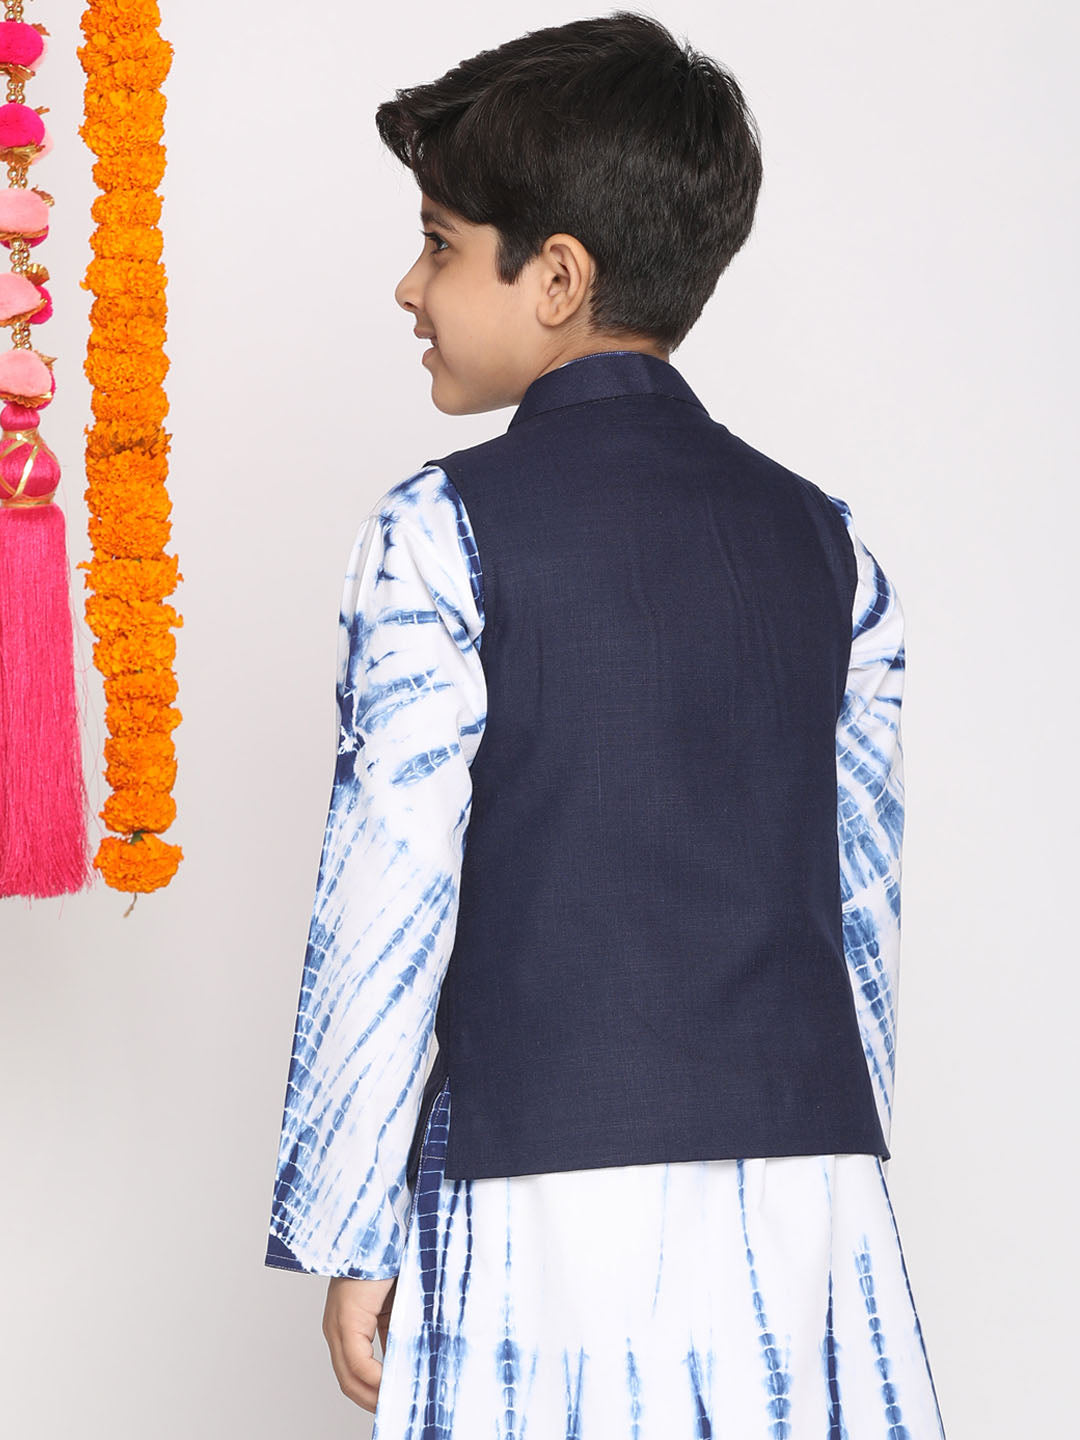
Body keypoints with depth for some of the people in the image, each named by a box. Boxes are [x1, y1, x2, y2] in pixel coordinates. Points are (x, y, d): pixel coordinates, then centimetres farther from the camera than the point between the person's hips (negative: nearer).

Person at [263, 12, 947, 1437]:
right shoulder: (820, 539, 8)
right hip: (809, 1191, 5)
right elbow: (860, 907, 11)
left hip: (549, 1198, -4)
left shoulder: (446, 529, -6)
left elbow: (391, 904, -8)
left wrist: (344, 1230, 0)